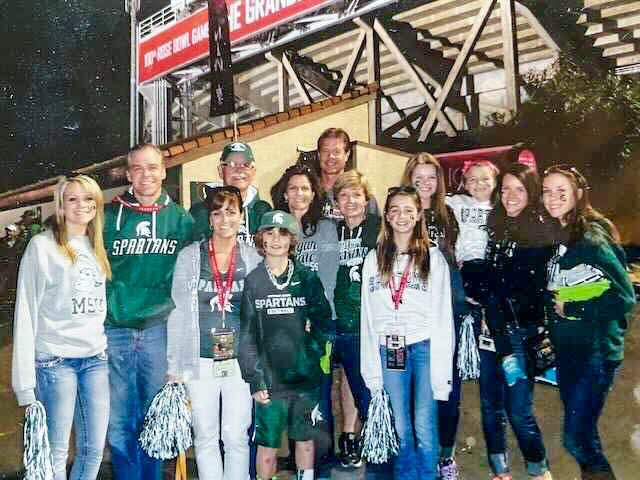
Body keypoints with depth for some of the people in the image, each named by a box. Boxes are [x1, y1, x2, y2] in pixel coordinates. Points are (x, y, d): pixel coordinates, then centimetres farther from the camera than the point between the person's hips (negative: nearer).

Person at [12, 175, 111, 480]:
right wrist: (25, 383, -9)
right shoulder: (42, 246, -4)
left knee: (94, 448, 10)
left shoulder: (97, 248, 13)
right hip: (55, 359, -5)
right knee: (55, 452, 3)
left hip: (96, 357, 5)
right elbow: (26, 313, -6)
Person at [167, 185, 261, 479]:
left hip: (240, 361, 0)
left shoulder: (253, 258, 3)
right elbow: (178, 312, 3)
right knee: (206, 437, 8)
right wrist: (174, 365, 1)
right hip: (200, 362, 0)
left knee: (236, 437, 5)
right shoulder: (189, 256, 1)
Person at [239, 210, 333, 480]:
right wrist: (255, 379, -7)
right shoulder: (252, 282, -1)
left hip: (305, 375, 1)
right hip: (269, 378, -1)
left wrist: (314, 346, -9)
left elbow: (325, 321, 6)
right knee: (267, 445, 7)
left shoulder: (307, 278, 1)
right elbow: (246, 334, -3)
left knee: (305, 440, 14)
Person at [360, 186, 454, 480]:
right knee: (401, 428, 10)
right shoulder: (374, 259, 9)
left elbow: (443, 315, -1)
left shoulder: (433, 257, 3)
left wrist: (441, 367, -8)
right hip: (389, 350, 2)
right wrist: (372, 369, 3)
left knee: (424, 427, -1)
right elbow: (368, 316, 7)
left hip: (424, 347, -2)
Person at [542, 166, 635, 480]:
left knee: (576, 437, -6)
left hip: (596, 352, -8)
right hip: (566, 351, 8)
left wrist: (571, 308, -15)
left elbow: (624, 297, -19)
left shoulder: (591, 237, -16)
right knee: (581, 431, 17)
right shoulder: (557, 237, 8)